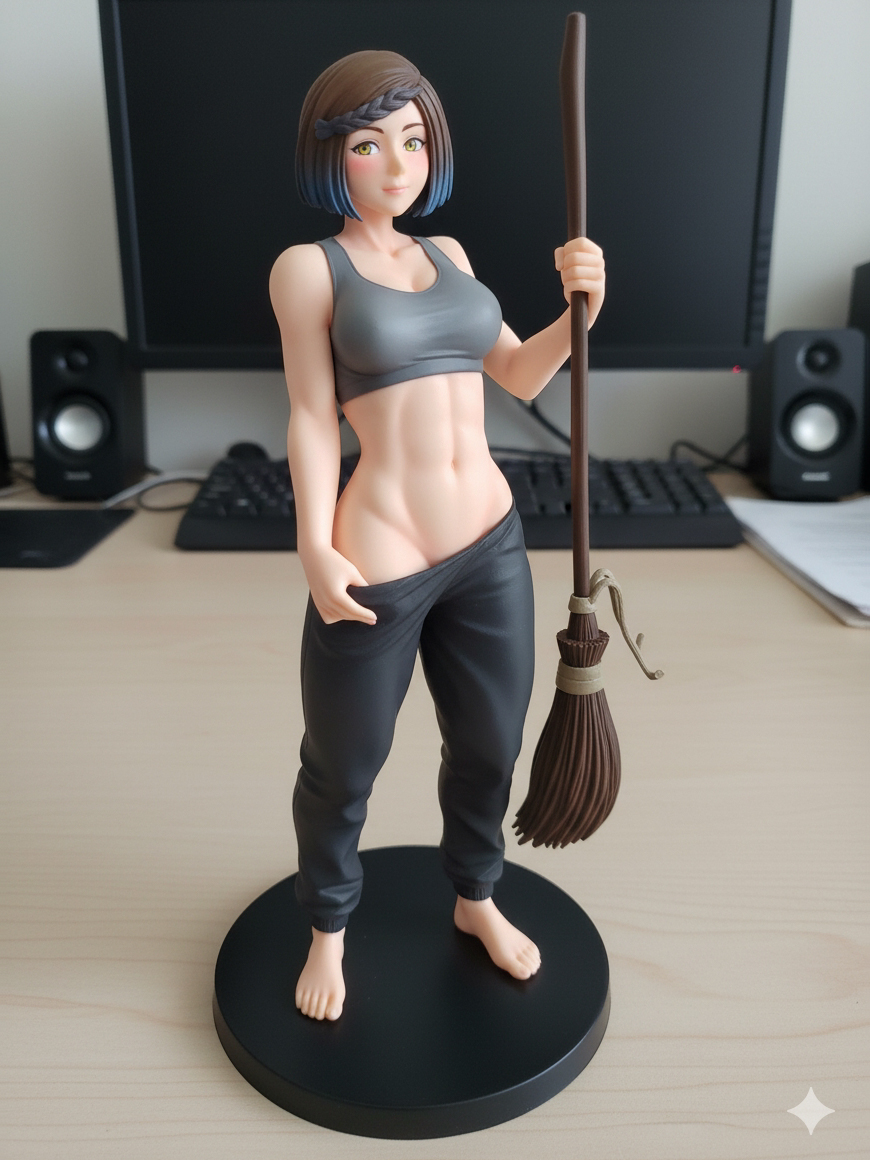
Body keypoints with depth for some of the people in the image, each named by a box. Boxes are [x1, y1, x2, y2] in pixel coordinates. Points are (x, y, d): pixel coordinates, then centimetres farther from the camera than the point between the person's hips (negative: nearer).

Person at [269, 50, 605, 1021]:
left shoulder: (446, 254, 13)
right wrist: (315, 549, -17)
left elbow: (521, 376, 12)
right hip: (375, 571, -5)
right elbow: (311, 417, -6)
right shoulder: (308, 267, -1)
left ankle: (474, 898, 47)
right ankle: (329, 926, 41)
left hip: (491, 546, 6)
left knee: (488, 747, 19)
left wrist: (581, 310, -5)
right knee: (341, 773, 12)